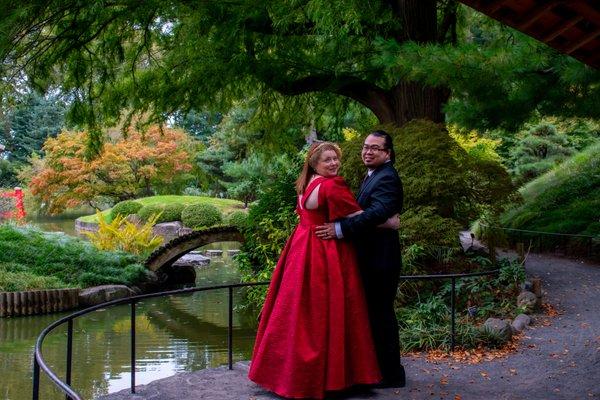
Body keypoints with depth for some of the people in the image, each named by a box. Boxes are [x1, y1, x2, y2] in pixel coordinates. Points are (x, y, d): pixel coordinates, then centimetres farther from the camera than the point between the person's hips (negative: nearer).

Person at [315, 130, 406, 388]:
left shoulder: (387, 178, -17)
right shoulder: (373, 176, 16)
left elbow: (378, 213, -31)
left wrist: (340, 229, -32)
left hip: (380, 260, -10)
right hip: (372, 258, 10)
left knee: (381, 314, -2)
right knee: (375, 313, 16)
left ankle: (391, 375, 10)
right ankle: (381, 368, 28)